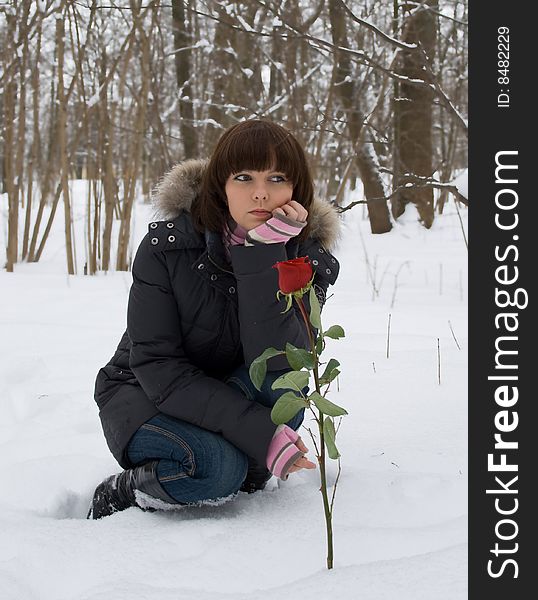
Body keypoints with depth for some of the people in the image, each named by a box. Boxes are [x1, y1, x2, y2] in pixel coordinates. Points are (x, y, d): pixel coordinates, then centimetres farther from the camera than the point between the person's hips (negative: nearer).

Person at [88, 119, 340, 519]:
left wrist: (264, 252, -36)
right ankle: (119, 495, -5)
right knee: (218, 467, -33)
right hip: (143, 394, -3)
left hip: (233, 397, 3)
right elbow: (156, 368, -24)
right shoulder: (167, 245, -20)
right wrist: (261, 434, -33)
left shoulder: (310, 260, -13)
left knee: (283, 379, -30)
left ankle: (246, 482, -7)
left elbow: (275, 362, -30)